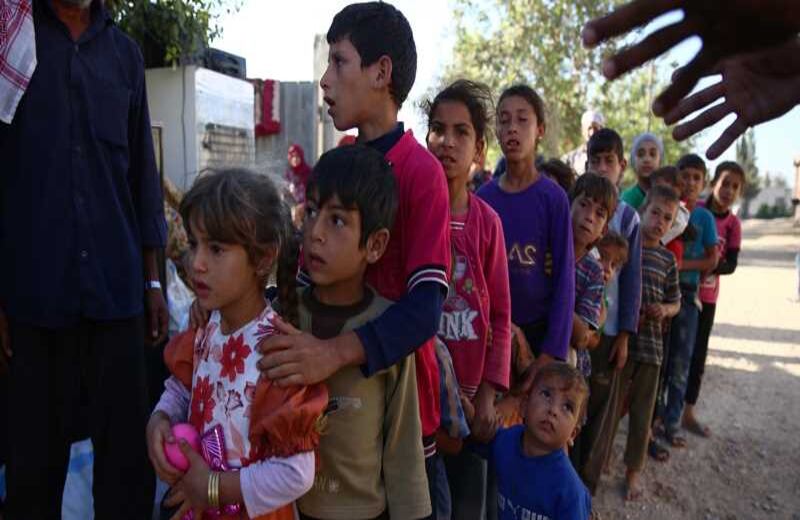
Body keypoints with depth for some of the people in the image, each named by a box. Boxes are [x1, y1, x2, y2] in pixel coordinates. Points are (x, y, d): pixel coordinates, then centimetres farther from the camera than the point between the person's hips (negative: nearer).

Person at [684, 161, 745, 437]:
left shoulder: (733, 224, 1)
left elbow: (731, 264, -3)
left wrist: (710, 266, -21)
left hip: (706, 297, 4)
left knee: (697, 355, 12)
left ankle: (688, 413, 26)